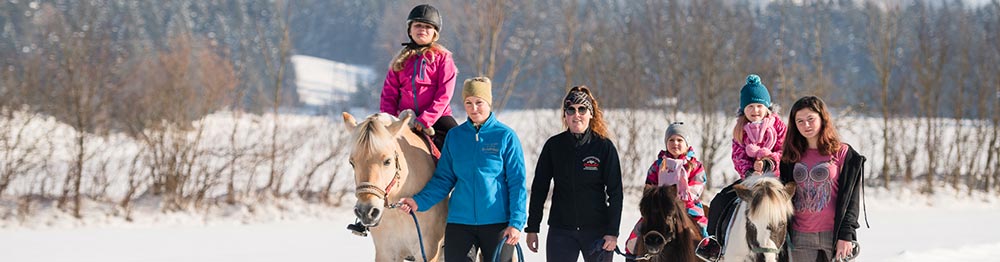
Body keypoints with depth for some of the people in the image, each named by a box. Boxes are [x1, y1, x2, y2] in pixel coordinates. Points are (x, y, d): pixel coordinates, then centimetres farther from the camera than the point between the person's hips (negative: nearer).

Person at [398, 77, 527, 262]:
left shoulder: (506, 136, -3)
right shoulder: (455, 136, 6)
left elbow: (517, 183, -4)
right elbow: (443, 179, 9)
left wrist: (516, 222, -11)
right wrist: (419, 201, -6)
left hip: (497, 221, -2)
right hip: (459, 221, 2)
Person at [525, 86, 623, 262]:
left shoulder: (604, 147, -2)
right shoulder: (554, 146, 3)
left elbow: (615, 192, -2)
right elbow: (539, 188, 8)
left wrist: (612, 232, -9)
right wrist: (532, 228, 5)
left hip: (597, 230, -1)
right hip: (560, 231, 1)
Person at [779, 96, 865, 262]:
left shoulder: (842, 153, -1)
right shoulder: (791, 156, 11)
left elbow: (850, 198, -4)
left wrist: (846, 235, -10)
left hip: (833, 235, -4)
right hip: (800, 238, 4)